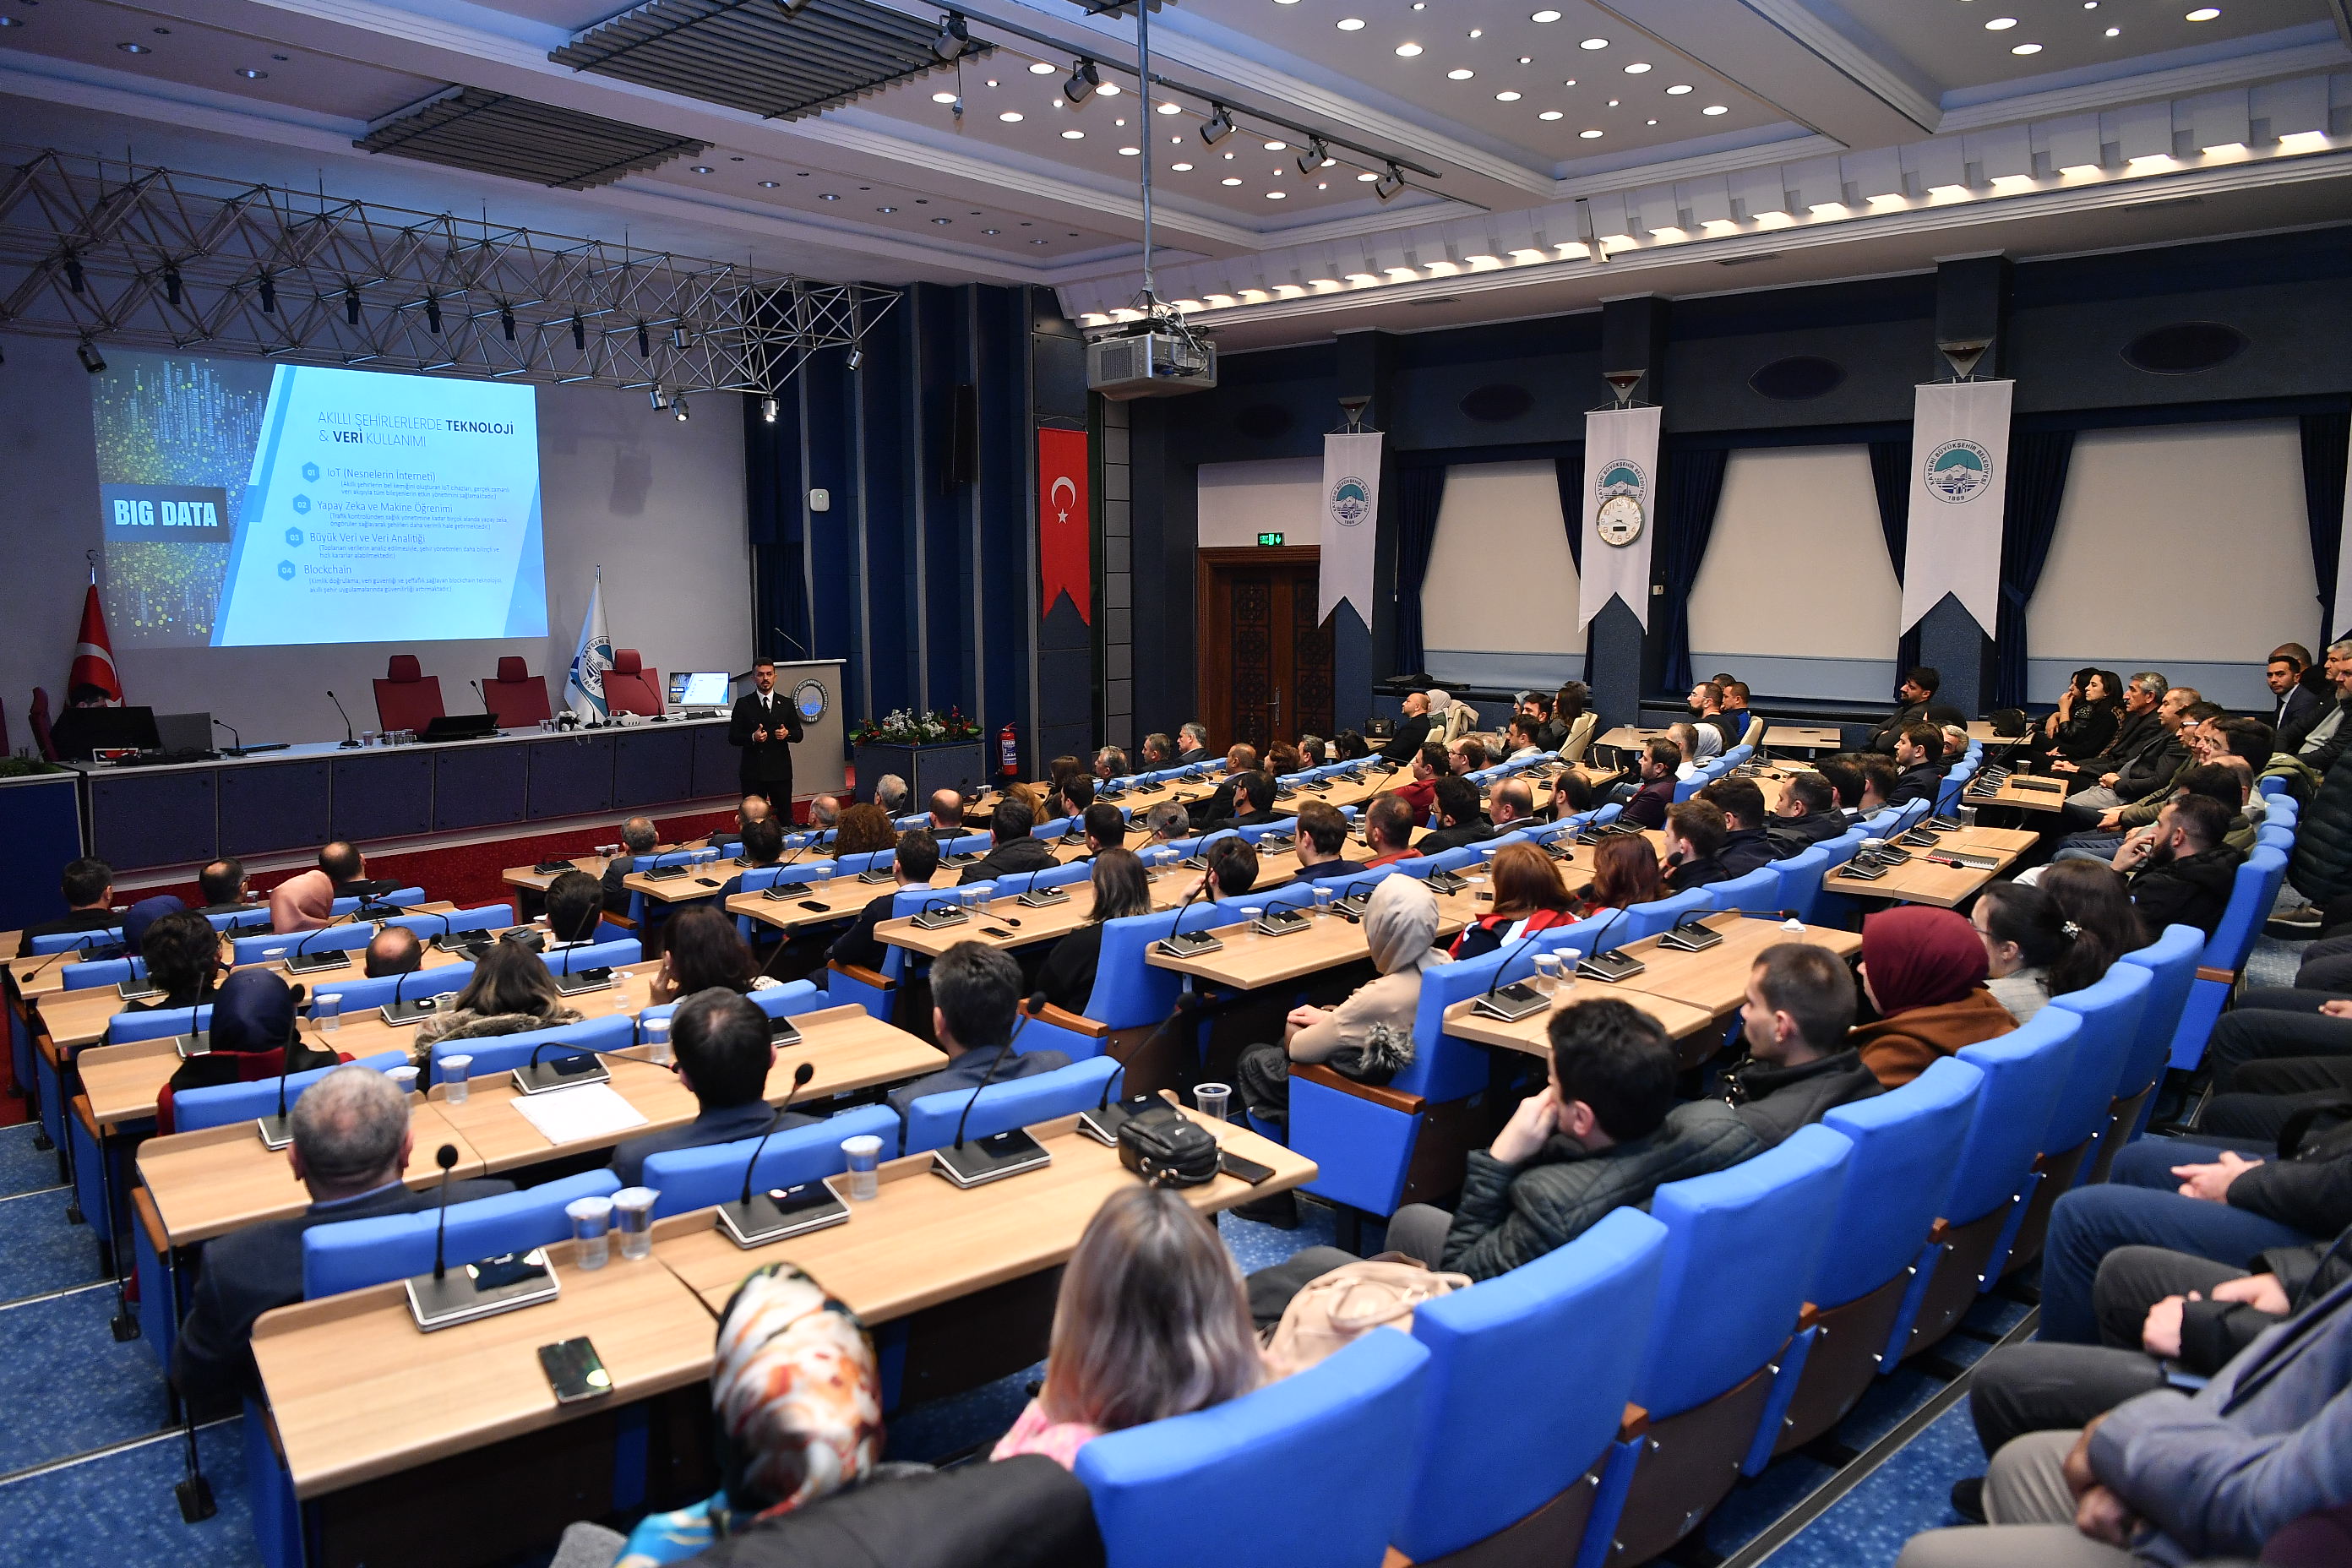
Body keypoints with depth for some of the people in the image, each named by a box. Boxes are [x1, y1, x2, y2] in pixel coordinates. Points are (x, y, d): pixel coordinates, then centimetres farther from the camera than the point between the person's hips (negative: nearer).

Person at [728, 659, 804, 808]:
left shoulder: (786, 703, 8)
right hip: (752, 773, -1)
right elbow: (732, 737, 1)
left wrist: (787, 734, -12)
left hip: (781, 770, 1)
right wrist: (752, 738, -18)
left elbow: (799, 734, 10)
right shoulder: (743, 704, 3)